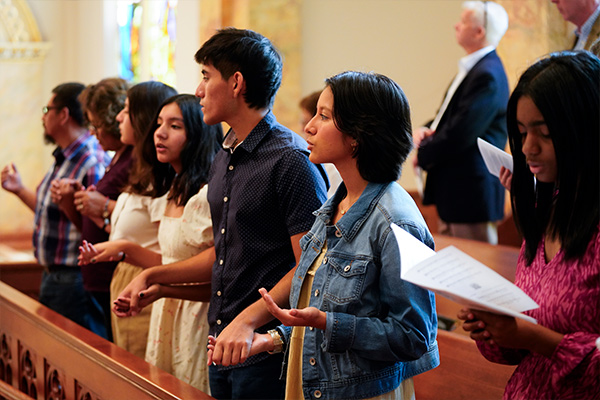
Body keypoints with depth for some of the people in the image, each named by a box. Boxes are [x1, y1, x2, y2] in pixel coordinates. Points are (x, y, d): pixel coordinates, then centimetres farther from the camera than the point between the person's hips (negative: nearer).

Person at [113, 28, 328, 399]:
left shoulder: (292, 161, -15)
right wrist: (151, 276, 17)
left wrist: (248, 321, -27)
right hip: (222, 343, 8)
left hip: (267, 352, -8)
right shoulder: (223, 160, 13)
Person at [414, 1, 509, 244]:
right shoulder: (471, 68, 14)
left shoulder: (488, 75, -20)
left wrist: (424, 155, -8)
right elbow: (448, 117, 21)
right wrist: (425, 131, 0)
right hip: (452, 193, 11)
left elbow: (461, 133, -23)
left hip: (471, 193, -11)